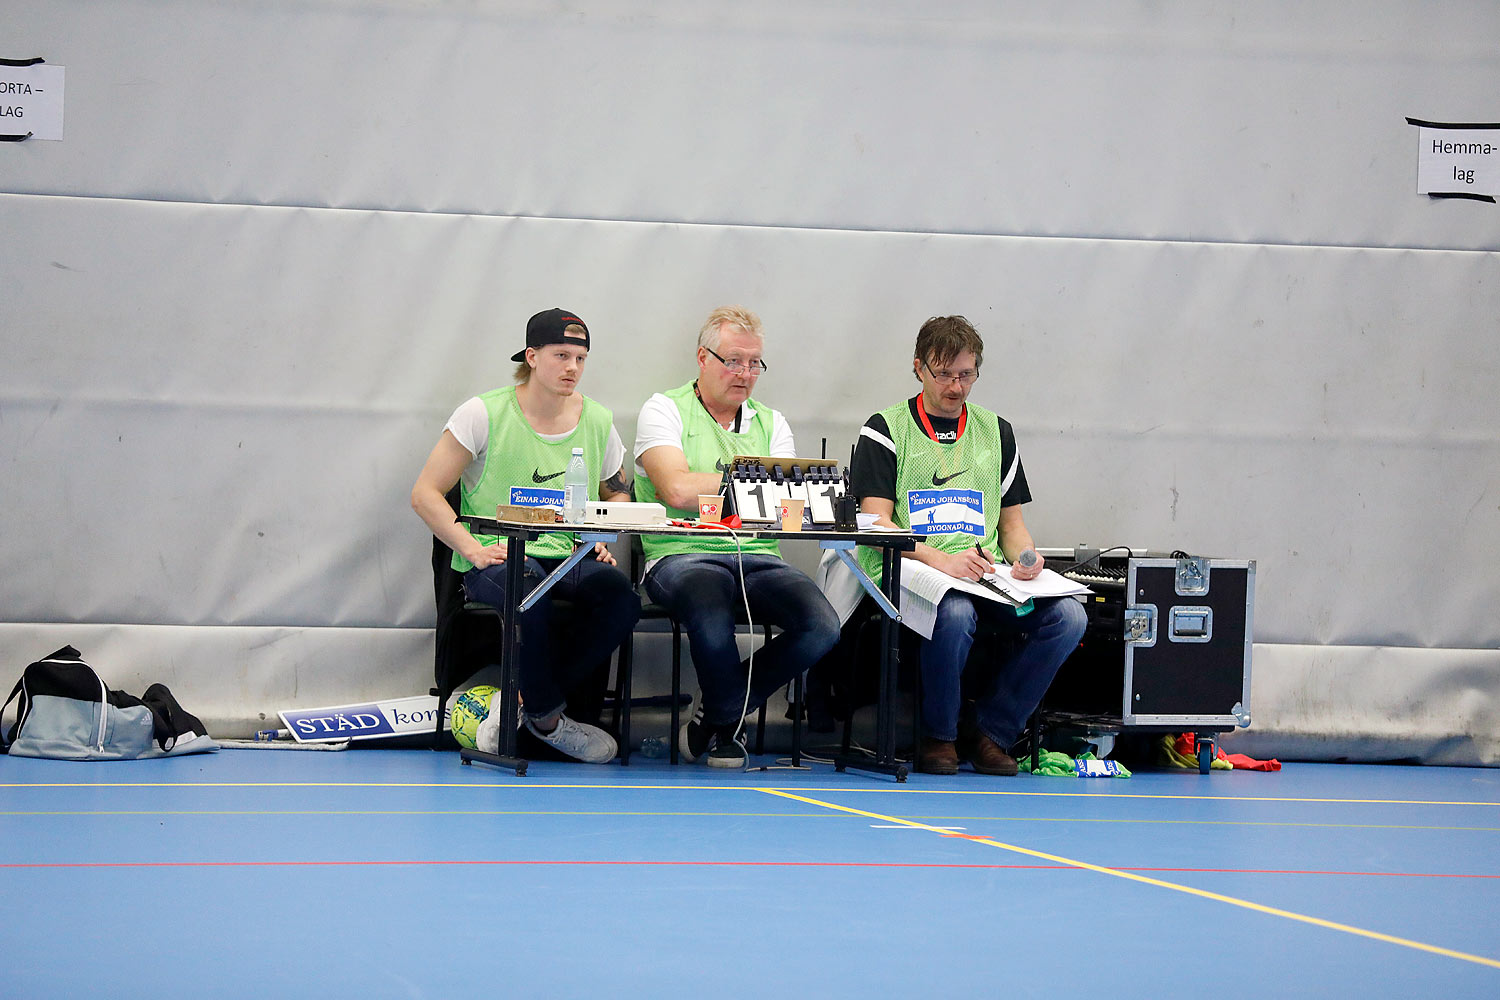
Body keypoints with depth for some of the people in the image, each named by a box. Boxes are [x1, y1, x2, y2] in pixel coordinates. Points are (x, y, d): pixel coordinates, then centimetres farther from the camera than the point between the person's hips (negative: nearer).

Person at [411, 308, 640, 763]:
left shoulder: (596, 421, 10)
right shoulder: (486, 414, -2)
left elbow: (618, 493, 26)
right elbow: (426, 494, -3)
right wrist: (474, 550, -15)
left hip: (570, 556, 4)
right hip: (495, 559, -4)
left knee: (621, 598, -28)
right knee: (531, 591, -39)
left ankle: (524, 702, -11)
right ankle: (547, 716, -15)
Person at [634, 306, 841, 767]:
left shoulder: (771, 424, 20)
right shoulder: (665, 410, 7)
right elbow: (677, 490, -11)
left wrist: (705, 488, -10)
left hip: (757, 558, 5)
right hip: (683, 554, -5)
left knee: (822, 626, -24)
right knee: (712, 617, -39)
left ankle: (717, 717, -2)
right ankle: (729, 717, -5)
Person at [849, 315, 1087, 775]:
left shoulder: (995, 432, 21)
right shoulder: (885, 431, 5)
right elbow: (876, 524, -5)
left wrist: (1025, 559, -3)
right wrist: (941, 559, -21)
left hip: (986, 575, 5)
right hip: (908, 570, -5)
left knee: (1067, 616, -22)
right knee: (955, 612, -39)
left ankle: (993, 733, -9)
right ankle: (939, 737, -15)